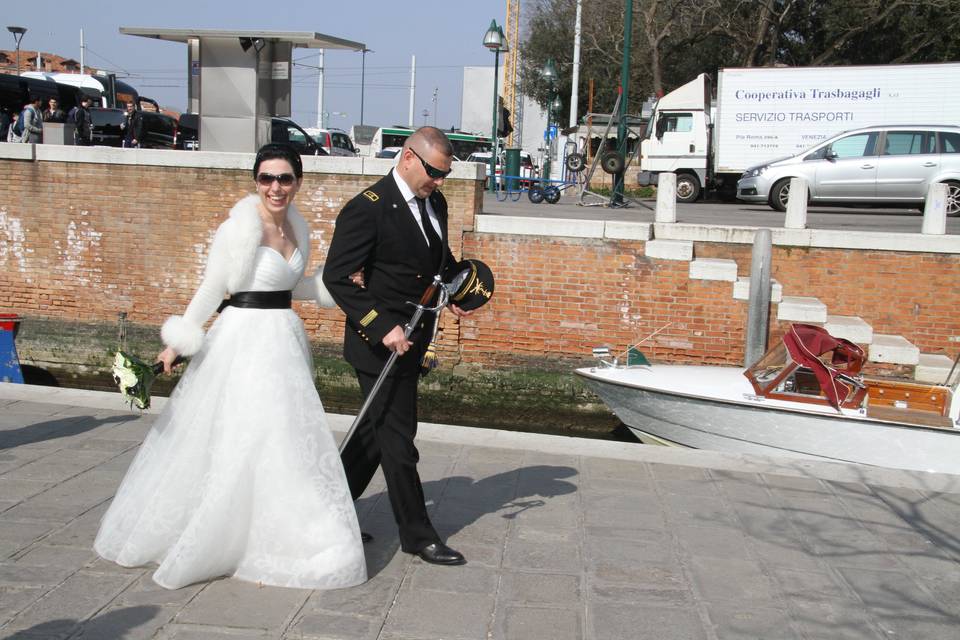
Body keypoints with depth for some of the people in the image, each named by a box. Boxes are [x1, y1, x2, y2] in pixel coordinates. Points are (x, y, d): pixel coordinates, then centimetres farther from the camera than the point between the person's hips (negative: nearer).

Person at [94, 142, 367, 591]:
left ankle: (275, 539, 30)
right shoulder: (238, 229, -13)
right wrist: (178, 342, -8)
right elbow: (211, 289, -8)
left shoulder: (296, 229, 7)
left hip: (284, 339, 8)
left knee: (287, 436, 15)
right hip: (244, 340, -8)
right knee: (241, 439, -1)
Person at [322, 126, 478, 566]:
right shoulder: (367, 209, -18)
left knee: (378, 428, 17)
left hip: (412, 341, 9)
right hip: (381, 343, -8)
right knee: (398, 437, 0)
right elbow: (337, 277, -19)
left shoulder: (435, 203, 7)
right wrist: (383, 329, -25)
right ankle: (417, 534, 13)